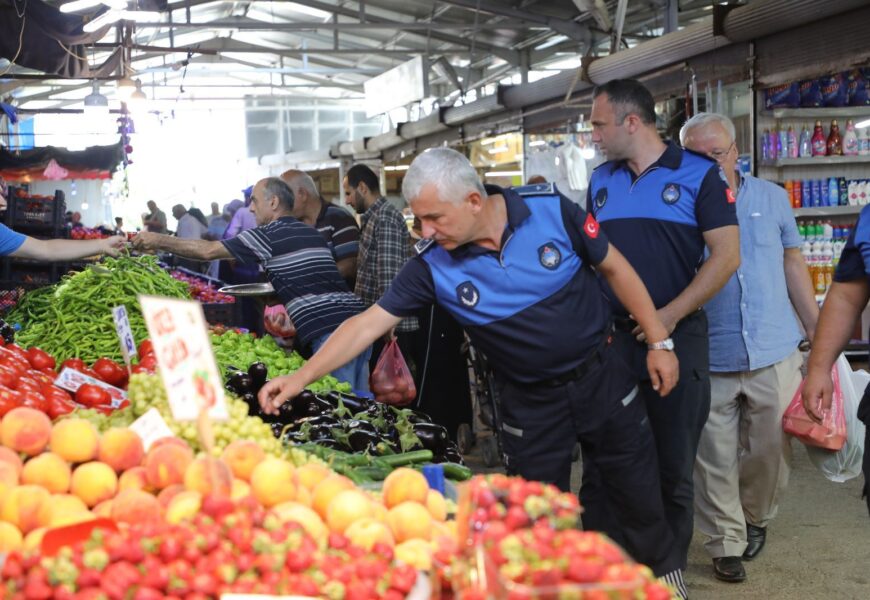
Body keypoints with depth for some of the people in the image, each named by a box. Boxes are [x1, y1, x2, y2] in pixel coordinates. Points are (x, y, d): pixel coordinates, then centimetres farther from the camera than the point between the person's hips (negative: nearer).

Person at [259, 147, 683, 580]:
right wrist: (301, 378, -17)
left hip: (601, 378, 0)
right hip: (531, 403, 0)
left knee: (642, 503, 13)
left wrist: (659, 341, -3)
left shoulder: (553, 212, -17)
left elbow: (615, 269, -5)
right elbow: (368, 323, -12)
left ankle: (660, 579, 40)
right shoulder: (432, 266, -15)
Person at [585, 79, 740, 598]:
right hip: (610, 338, 4)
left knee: (674, 464, 7)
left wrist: (671, 314, -15)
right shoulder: (601, 181, 10)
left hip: (677, 337, -4)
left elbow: (727, 255, -10)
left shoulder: (699, 174, -5)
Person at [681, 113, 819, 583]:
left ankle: (756, 518, 38)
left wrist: (818, 335, 12)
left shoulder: (772, 199, 4)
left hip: (774, 354, 2)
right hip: (708, 359, -2)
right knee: (714, 460, 5)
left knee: (770, 452, 12)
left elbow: (793, 266, 12)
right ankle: (726, 543, 22)